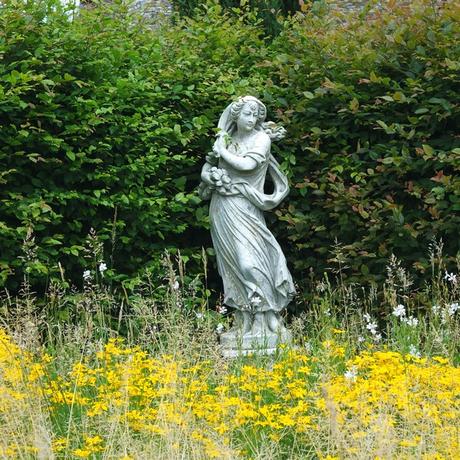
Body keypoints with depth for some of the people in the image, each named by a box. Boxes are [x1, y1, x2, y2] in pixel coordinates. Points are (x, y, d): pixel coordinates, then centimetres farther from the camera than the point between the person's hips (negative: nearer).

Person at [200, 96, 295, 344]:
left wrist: (222, 151, -4)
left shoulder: (262, 138, -1)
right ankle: (244, 325, 2)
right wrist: (212, 175, -7)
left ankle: (265, 324, -10)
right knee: (233, 264, 1)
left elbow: (247, 164, -16)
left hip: (244, 209, -4)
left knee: (249, 261, -13)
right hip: (221, 209, 4)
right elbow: (205, 170, 15)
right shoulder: (224, 139, 11)